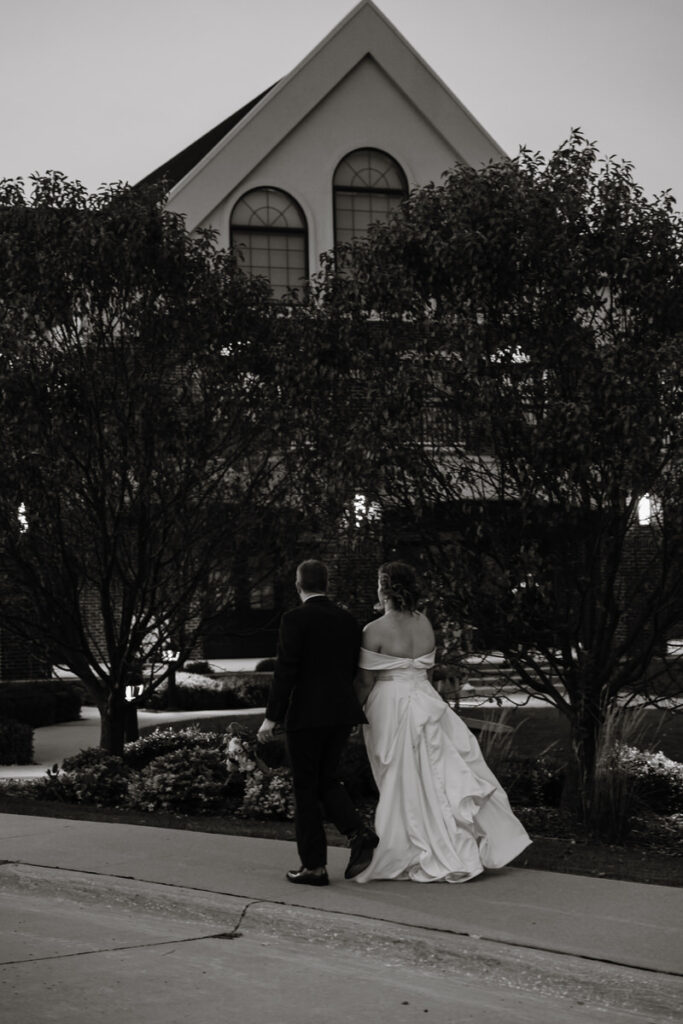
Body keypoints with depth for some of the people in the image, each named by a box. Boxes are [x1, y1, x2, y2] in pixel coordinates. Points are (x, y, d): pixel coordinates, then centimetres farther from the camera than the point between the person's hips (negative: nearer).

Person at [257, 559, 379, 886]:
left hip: (306, 714, -6)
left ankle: (314, 865, 6)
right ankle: (358, 834, -2)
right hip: (342, 713, 6)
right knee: (327, 779, 19)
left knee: (305, 788, 4)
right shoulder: (348, 620, 8)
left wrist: (271, 718, -9)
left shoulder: (295, 619, -10)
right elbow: (353, 670, 13)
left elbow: (285, 672, -13)